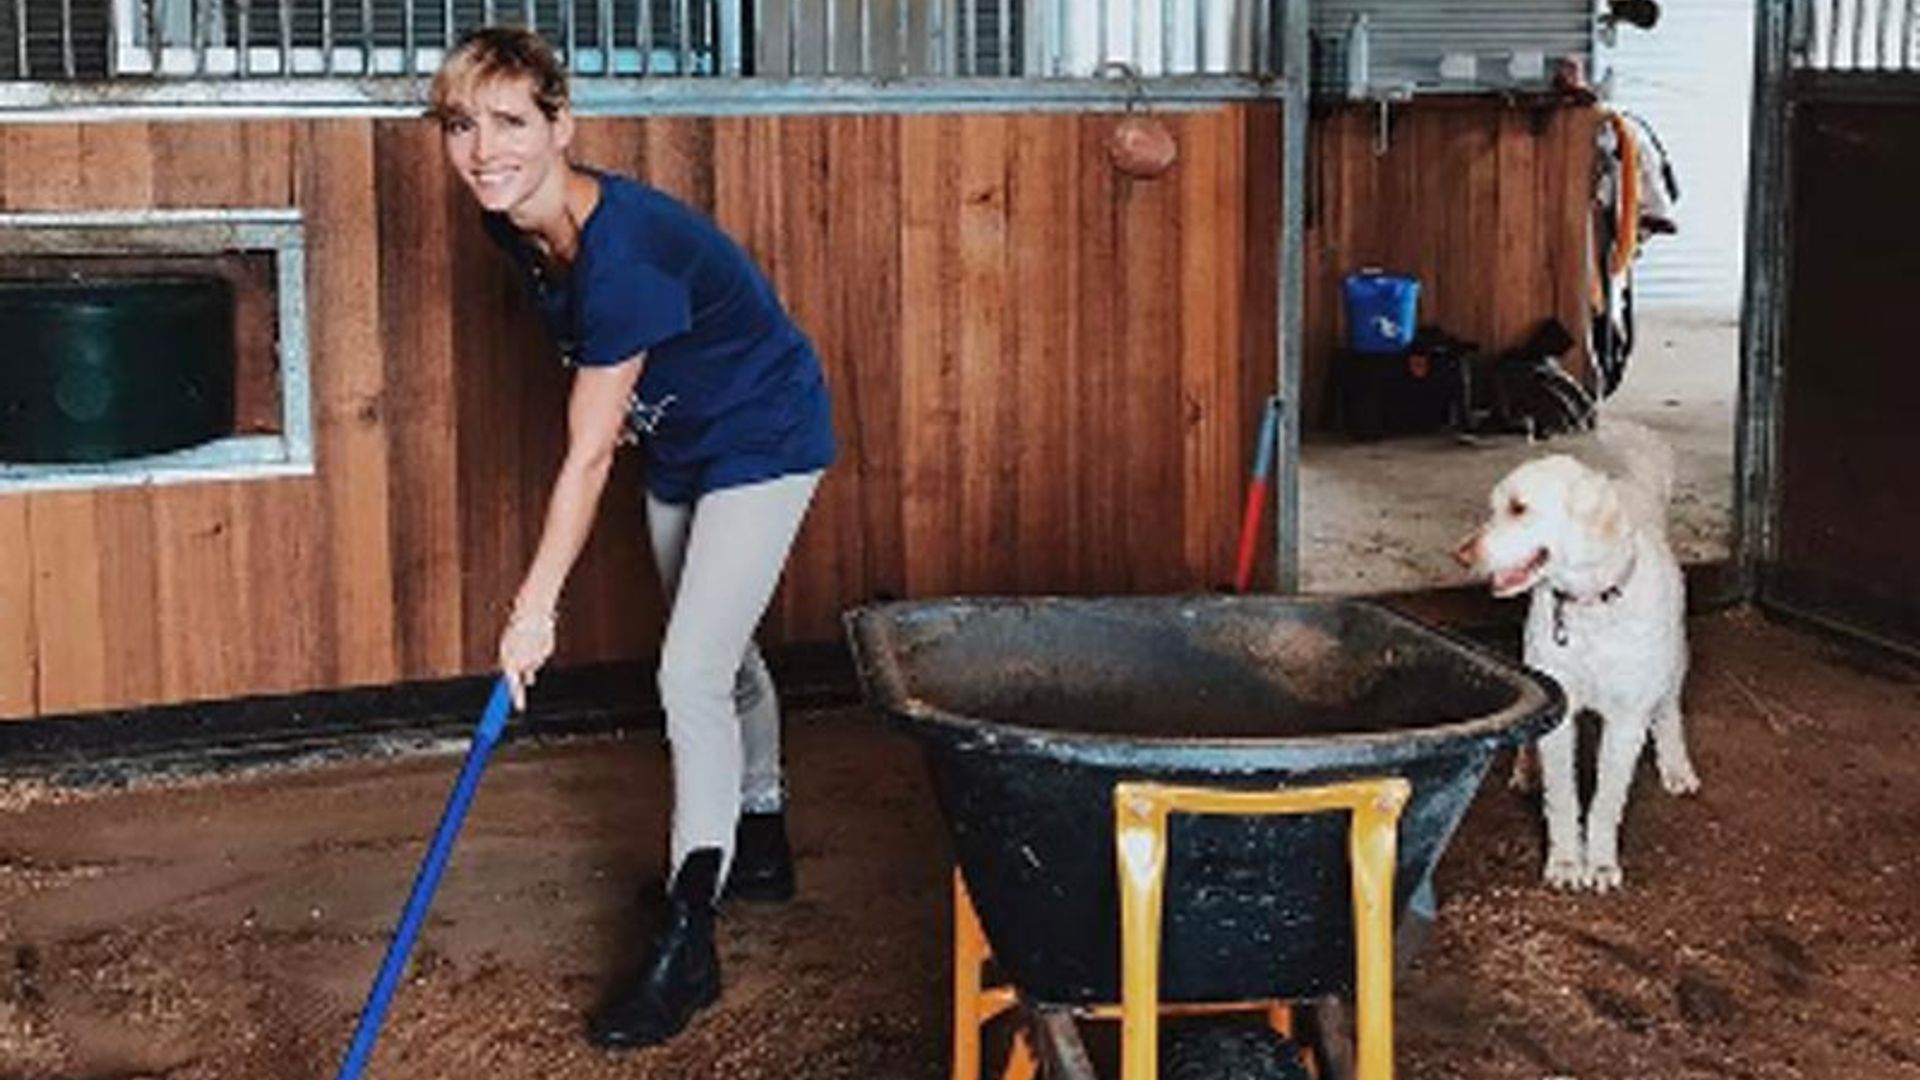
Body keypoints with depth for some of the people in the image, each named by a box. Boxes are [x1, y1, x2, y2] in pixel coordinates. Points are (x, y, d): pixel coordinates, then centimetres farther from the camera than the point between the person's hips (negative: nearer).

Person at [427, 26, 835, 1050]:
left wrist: (536, 606, -27)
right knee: (722, 655, 21)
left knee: (693, 672, -15)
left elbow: (588, 457, -31)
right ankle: (760, 845, 41)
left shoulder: (623, 250, -35)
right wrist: (625, 406, 2)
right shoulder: (520, 227, -10)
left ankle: (688, 938, -7)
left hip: (760, 441, -9)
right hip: (679, 440, 9)